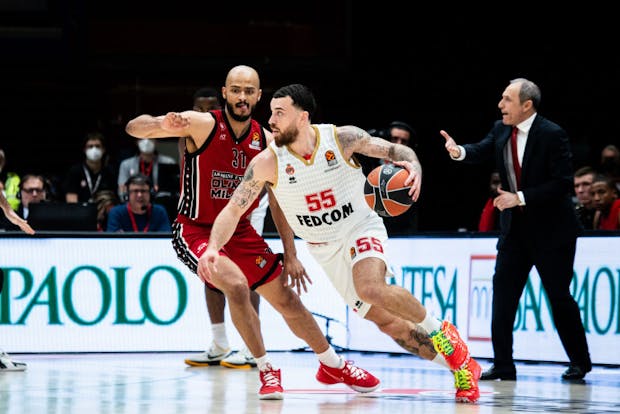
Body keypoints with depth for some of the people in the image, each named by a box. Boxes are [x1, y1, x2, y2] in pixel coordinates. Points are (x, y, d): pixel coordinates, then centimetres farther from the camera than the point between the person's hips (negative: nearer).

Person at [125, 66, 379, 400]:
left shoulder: (267, 141, -3)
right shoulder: (203, 125, -17)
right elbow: (134, 128, -25)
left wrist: (290, 254, 5)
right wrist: (163, 125, -48)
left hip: (240, 231, 5)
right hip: (195, 231, -5)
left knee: (286, 299, 11)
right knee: (237, 285, -30)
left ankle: (333, 366, 31)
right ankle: (266, 370, -14)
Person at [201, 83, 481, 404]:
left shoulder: (342, 138, -18)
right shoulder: (267, 162, -15)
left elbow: (395, 150, -8)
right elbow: (233, 210, -12)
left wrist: (412, 165, -32)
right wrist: (213, 248, -29)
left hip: (362, 230, -3)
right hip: (327, 251, 3)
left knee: (371, 289, -33)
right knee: (387, 322, 2)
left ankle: (440, 332, -10)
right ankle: (460, 365, 17)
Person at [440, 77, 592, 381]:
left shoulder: (552, 135, -16)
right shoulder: (501, 130, 4)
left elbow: (563, 183, -20)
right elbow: (482, 152, -7)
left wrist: (520, 197, -23)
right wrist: (459, 151, -29)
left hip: (551, 230, -6)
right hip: (515, 228, 6)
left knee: (559, 296, 0)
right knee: (502, 291, -1)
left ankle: (580, 362, 15)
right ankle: (503, 365, 3)